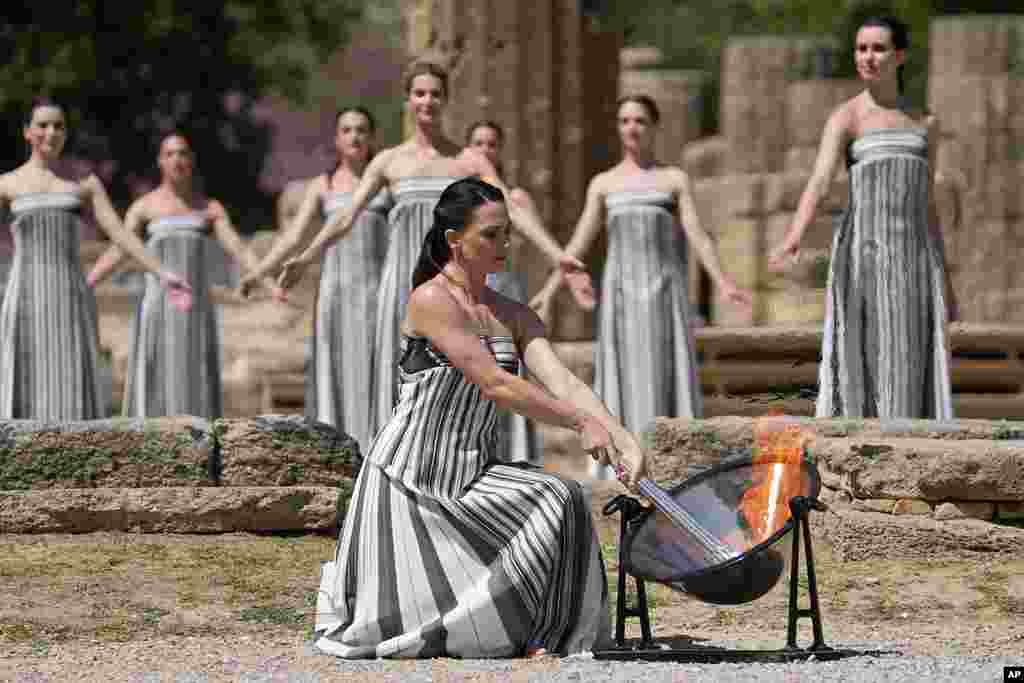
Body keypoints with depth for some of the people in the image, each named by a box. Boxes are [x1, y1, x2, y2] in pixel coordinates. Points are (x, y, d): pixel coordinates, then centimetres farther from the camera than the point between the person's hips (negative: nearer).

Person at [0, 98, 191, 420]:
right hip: (26, 297, -1)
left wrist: (161, 274, -8)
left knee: (72, 391, -6)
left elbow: (118, 232, 4)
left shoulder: (85, 183, 13)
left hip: (71, 296, 1)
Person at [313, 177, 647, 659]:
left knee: (561, 502, -19)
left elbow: (563, 383, -5)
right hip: (408, 476, -6)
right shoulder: (431, 301, -15)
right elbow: (495, 385, -22)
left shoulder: (513, 317, 8)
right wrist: (582, 423, -23)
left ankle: (541, 635, -4)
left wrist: (624, 440, -21)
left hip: (472, 475, 6)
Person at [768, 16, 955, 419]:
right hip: (865, 255, -4)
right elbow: (819, 181, -16)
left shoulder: (923, 124, 15)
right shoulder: (846, 118, 0)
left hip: (914, 259, 5)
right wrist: (794, 239, -35)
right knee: (863, 365, -7)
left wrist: (944, 281, 16)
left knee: (911, 373, 1)